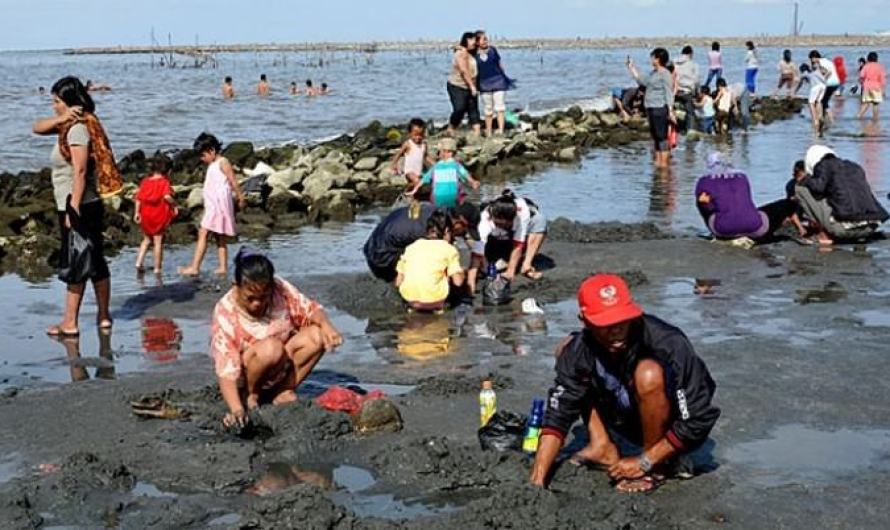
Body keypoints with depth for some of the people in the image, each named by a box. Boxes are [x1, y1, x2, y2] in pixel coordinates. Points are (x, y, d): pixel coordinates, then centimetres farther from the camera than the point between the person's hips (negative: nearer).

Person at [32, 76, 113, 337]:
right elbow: (37, 128, 12)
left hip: (79, 207, -9)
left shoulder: (78, 128, -14)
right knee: (95, 261, 12)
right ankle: (104, 316, 18)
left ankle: (70, 323, -1)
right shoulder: (69, 126, 15)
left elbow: (80, 171, -21)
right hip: (88, 207, 9)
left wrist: (73, 210, -23)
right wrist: (60, 119, -6)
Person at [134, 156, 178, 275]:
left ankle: (139, 263, 8)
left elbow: (138, 197, 3)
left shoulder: (145, 181, 4)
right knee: (158, 242, 4)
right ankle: (157, 269, 6)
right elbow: (167, 196, -26)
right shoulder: (164, 182, -10)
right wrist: (174, 204, -10)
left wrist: (137, 212, 10)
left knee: (146, 240, 21)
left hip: (145, 216, 4)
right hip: (160, 216, -4)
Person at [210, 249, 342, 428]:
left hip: (282, 365, 5)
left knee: (317, 335, -19)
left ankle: (284, 391, -8)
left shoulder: (280, 289, -15)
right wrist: (236, 409, -47)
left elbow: (311, 309, -6)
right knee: (271, 348, -36)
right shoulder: (225, 314, -27)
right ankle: (249, 395, -10)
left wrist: (326, 325, -30)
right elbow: (225, 373, -32)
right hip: (245, 376, -5)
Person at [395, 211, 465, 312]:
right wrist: (461, 273, 21)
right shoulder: (449, 249, 5)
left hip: (409, 298, 3)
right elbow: (458, 281, -2)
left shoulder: (411, 247, 15)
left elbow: (398, 282, 13)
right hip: (433, 300, -3)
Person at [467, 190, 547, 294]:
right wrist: (471, 281, -56)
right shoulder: (485, 219, -42)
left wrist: (511, 270, -39)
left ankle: (526, 266, -19)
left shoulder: (522, 210, -43)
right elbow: (477, 254, -47)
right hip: (498, 239, -1)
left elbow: (518, 245, -38)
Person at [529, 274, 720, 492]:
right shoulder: (578, 350, -19)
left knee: (649, 374, -37)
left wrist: (644, 463, -25)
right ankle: (603, 446, -2)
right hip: (629, 420, 5)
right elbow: (558, 414, -16)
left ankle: (658, 466, -14)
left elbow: (699, 421, -29)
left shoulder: (668, 344, -32)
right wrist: (537, 481, -25)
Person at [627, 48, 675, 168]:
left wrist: (670, 111, -20)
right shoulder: (654, 72, 15)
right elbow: (642, 81, 24)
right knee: (655, 135, 13)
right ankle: (658, 161, 19)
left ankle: (664, 163, -5)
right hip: (651, 108, 9)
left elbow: (669, 93, -15)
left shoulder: (665, 74, -11)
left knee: (662, 135, -7)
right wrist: (632, 68, 23)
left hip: (660, 108, -9)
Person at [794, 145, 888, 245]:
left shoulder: (824, 164, 6)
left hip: (844, 226, -7)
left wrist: (805, 179, 10)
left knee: (800, 189, 8)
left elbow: (818, 187, -12)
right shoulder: (855, 167, 26)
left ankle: (823, 234, 3)